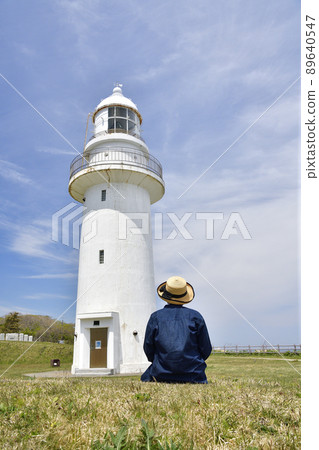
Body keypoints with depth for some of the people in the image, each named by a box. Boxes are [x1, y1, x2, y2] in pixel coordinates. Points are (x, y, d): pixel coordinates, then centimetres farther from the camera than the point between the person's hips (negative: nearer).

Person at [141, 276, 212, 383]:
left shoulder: (155, 317, 0)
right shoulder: (195, 316, 0)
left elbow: (148, 348, 4)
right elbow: (206, 349, 3)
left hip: (162, 375, -1)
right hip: (193, 374, 1)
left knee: (145, 378, 28)